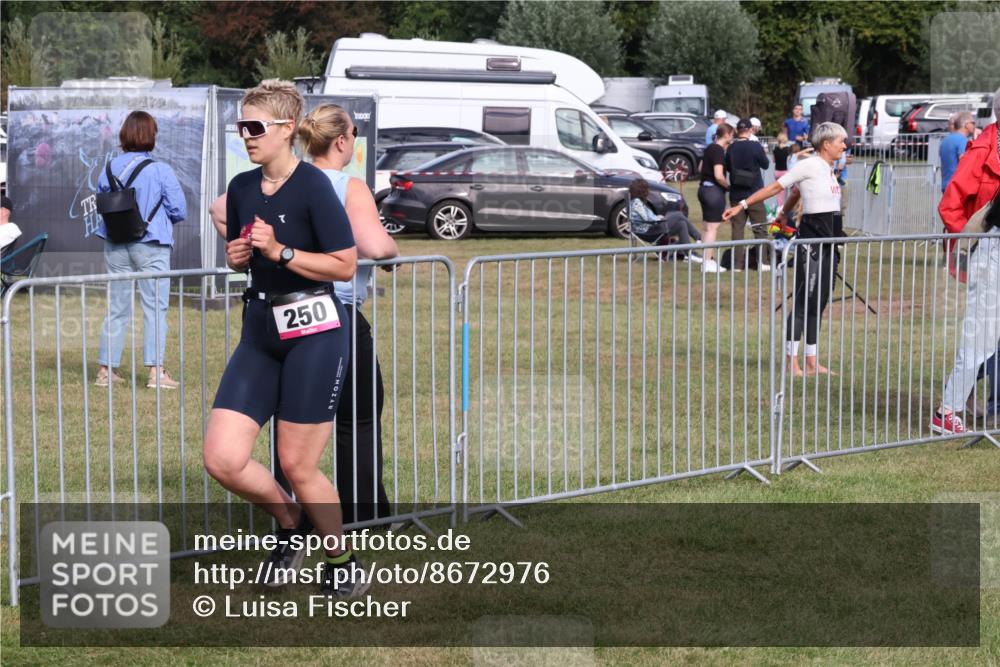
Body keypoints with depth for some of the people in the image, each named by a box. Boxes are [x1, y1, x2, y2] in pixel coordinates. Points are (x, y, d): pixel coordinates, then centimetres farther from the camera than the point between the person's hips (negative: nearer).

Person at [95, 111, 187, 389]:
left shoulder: (109, 169, 0)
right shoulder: (160, 171, -11)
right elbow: (179, 210, -8)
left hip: (116, 246, 4)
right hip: (150, 245, -4)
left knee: (117, 307, 12)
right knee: (155, 307, 1)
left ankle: (106, 370, 15)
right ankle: (155, 371, -3)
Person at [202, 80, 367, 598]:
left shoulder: (312, 185, -11)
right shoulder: (241, 187, 8)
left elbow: (346, 265, -13)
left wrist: (279, 251, -18)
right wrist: (237, 256, 0)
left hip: (313, 331, -6)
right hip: (261, 330, 6)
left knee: (297, 465, -1)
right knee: (222, 459, -5)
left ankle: (345, 567, 22)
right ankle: (292, 523, 22)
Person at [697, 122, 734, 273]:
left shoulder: (710, 148, 11)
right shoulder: (719, 151, -17)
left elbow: (701, 168, 23)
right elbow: (719, 176, -25)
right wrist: (728, 186, -9)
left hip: (704, 187, 10)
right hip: (714, 190, -10)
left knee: (709, 227, 15)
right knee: (713, 228, -5)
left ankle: (709, 260, 21)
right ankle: (708, 262, -4)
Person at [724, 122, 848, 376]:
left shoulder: (828, 169, 12)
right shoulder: (809, 165, -12)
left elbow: (796, 193, 26)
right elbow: (775, 187, -9)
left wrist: (784, 213, 37)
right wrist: (743, 205, -10)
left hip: (829, 242, 9)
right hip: (812, 241, -9)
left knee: (819, 303, 10)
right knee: (804, 302, -7)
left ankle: (812, 362, 14)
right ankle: (792, 363, -3)